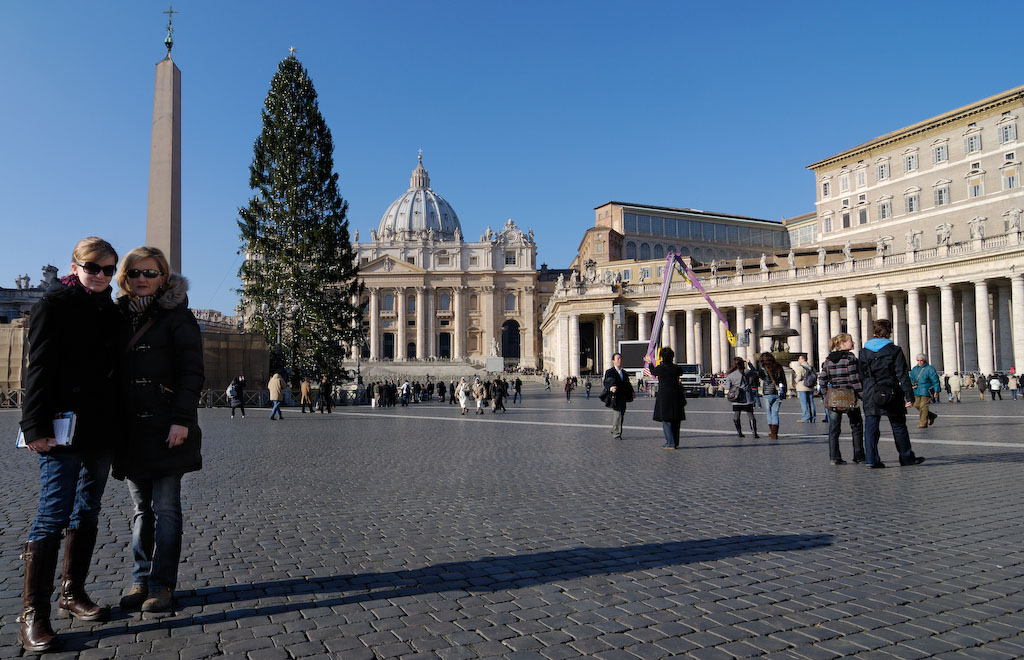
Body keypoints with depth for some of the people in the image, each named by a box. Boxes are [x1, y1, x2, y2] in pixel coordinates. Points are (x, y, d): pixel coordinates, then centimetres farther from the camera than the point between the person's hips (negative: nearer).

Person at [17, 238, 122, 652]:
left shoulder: (111, 311, 13)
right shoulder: (55, 304, -4)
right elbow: (40, 368, -11)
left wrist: (118, 425, 11)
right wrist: (36, 426, -17)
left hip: (101, 431, 7)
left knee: (87, 513, 13)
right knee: (53, 514, -7)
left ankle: (73, 593, 25)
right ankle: (33, 614, 1)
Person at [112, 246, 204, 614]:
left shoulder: (177, 315, -2)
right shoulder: (119, 315, 14)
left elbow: (192, 372, -9)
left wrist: (182, 419, -17)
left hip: (165, 427, -5)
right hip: (130, 429, 5)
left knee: (165, 508, 0)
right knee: (140, 509, 12)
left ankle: (162, 585, 9)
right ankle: (141, 581, 21)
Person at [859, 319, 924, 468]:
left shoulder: (864, 352, 3)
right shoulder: (895, 351, -4)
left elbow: (861, 375, 6)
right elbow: (903, 375, -6)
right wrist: (909, 396, -5)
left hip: (870, 395, 2)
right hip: (891, 394, -1)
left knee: (871, 427, 2)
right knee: (899, 426, 11)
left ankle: (871, 459, -3)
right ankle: (906, 457, 22)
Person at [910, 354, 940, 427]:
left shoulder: (929, 369, -6)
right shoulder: (915, 369, 13)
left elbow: (935, 380, -8)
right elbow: (911, 378, 19)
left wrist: (936, 390, -13)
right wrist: (912, 385, -1)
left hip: (926, 391, -7)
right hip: (917, 391, 7)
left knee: (923, 406, -9)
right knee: (916, 405, 9)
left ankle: (923, 423, -2)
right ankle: (931, 416, 28)